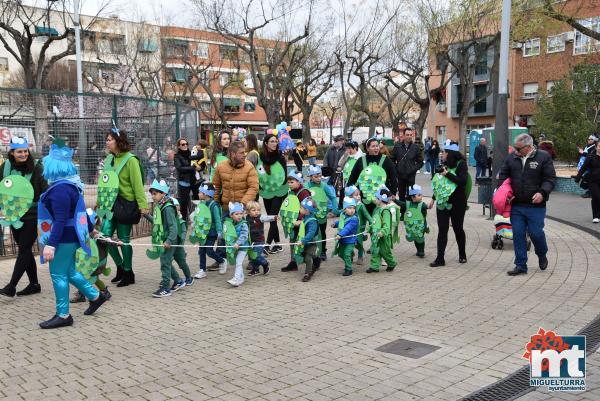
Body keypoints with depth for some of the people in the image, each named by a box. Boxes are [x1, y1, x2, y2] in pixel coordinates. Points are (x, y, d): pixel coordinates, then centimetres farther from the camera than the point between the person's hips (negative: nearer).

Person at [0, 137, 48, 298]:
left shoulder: (37, 167, -7)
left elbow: (46, 191, -7)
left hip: (33, 215, -5)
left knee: (24, 249, -5)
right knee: (25, 250, 11)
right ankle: (34, 284, 22)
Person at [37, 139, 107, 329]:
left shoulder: (59, 190, -22)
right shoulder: (70, 185, 9)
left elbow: (60, 220, -26)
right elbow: (79, 210, 20)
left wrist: (51, 244, -27)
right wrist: (90, 228, 30)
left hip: (64, 238, -10)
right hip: (70, 236, 10)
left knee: (58, 274, 0)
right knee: (68, 271, 20)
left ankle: (63, 315, 9)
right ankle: (95, 296, 30)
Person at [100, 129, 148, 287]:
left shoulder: (130, 160, -11)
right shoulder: (109, 159, 9)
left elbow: (138, 184, -15)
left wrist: (143, 205, -18)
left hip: (126, 203, -6)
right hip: (111, 203, 6)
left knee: (123, 239, 1)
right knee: (105, 235, 0)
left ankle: (128, 273, 17)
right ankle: (120, 266, 21)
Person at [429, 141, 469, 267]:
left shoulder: (461, 164, -8)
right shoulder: (444, 165, 8)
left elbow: (463, 181, -22)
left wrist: (447, 174, -21)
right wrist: (434, 198, 19)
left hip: (457, 203, -5)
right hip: (443, 202, 5)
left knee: (458, 228, 9)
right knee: (442, 229, 1)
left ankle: (462, 255, 28)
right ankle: (440, 258, 2)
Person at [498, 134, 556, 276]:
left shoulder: (543, 157, -3)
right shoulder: (511, 158, 7)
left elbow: (550, 179, -4)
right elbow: (503, 175, 16)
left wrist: (542, 192, -20)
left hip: (536, 206, -3)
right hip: (516, 205, 3)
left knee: (536, 233, -1)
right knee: (518, 234, 4)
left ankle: (542, 255, 32)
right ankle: (520, 265, 14)